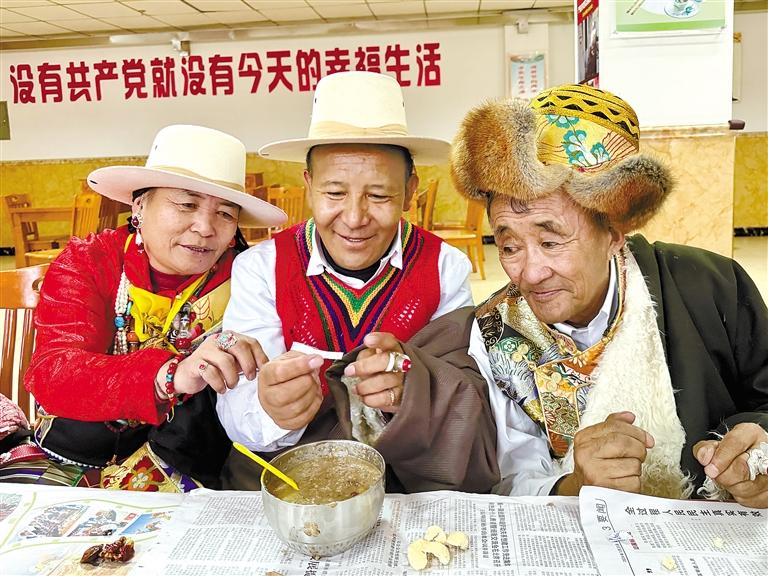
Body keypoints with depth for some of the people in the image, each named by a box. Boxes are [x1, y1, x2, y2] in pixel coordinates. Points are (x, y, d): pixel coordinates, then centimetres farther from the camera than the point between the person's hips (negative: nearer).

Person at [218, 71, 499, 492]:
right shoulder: (259, 268, -5)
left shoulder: (447, 269, -3)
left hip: (419, 487, 2)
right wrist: (268, 410, -34)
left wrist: (412, 389, -29)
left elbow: (473, 406, -7)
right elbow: (234, 416, -10)